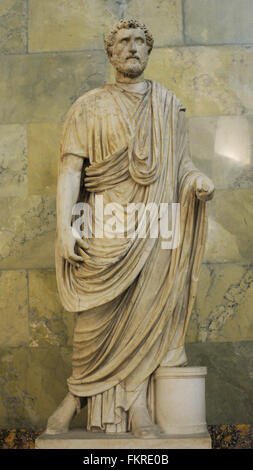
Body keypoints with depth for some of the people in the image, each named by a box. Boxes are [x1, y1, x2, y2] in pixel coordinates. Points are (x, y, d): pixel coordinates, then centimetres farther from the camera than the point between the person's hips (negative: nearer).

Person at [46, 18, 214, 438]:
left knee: (146, 312, -4)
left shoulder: (168, 105, 16)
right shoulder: (89, 107, 9)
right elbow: (70, 168, 1)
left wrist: (196, 179, -7)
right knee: (100, 317, -8)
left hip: (154, 228, 2)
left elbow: (180, 160, 18)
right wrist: (64, 225, -11)